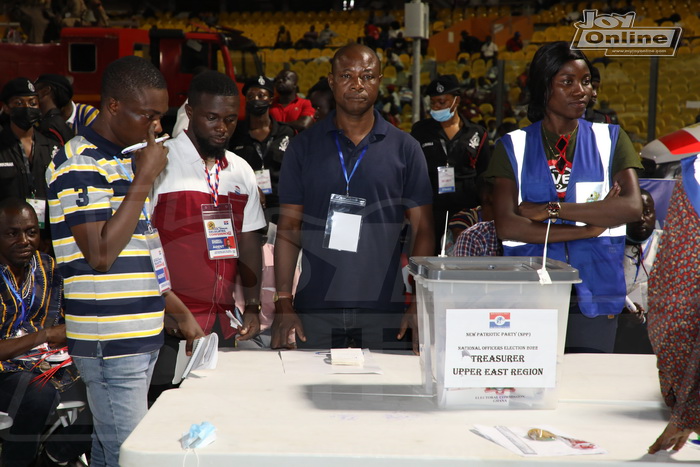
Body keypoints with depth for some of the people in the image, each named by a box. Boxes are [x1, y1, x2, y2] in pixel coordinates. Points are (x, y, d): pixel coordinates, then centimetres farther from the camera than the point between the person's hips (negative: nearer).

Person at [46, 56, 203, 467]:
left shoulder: (129, 159, 16)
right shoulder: (80, 163, -11)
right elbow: (101, 253, -21)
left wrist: (182, 314, 18)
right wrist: (144, 180, -16)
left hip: (142, 336, 9)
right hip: (110, 342, -8)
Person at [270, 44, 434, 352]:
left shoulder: (404, 148, 5)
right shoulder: (304, 147, 6)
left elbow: (423, 230, 4)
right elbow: (288, 228, 5)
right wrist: (283, 303, -4)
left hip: (384, 310, 0)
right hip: (315, 309, 0)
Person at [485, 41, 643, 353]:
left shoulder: (610, 140, 8)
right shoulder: (513, 146, 5)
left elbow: (632, 207, -7)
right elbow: (506, 226, -7)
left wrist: (549, 209, -11)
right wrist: (589, 228, -10)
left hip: (594, 295, 1)